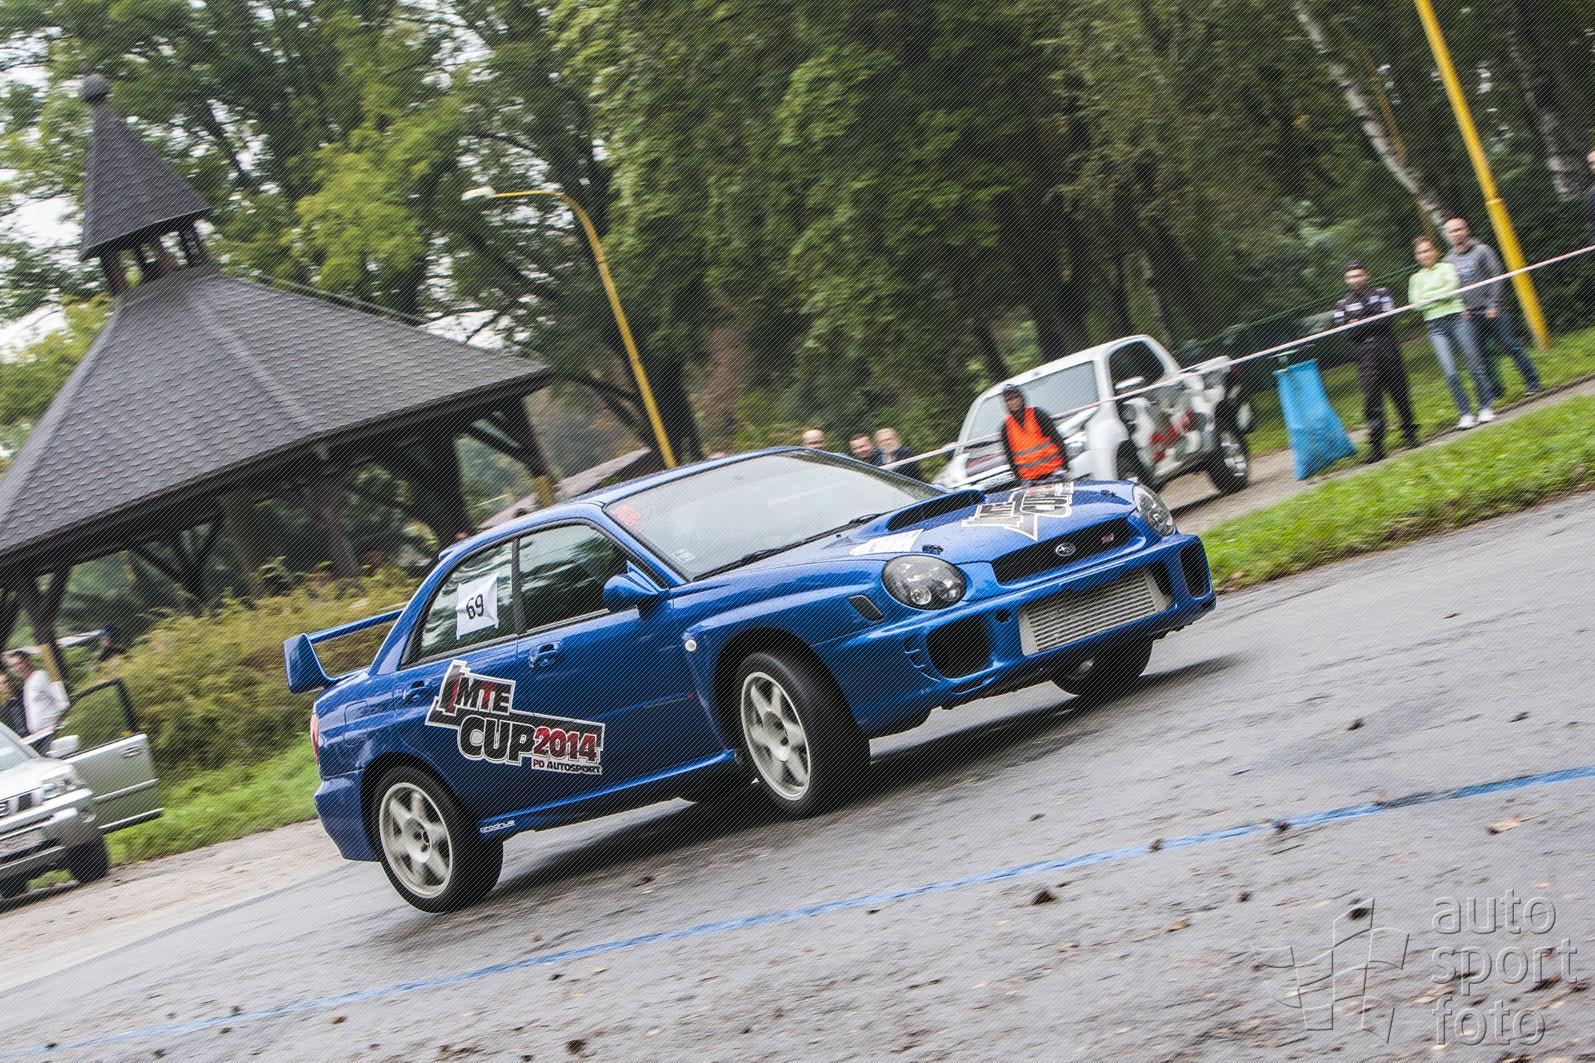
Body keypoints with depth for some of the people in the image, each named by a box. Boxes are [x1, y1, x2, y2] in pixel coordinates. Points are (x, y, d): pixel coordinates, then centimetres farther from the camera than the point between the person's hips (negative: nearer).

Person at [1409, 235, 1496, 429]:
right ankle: (1465, 414, -2)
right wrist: (1442, 292, -5)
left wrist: (1429, 297, -5)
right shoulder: (1416, 278, 15)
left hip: (1457, 317, -1)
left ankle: (1486, 407, 9)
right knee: (1450, 373, -9)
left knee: (1474, 366, -2)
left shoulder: (1447, 268, 8)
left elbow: (1452, 288, -9)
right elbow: (1416, 302, 0)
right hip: (1436, 327, 2)